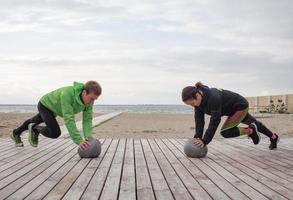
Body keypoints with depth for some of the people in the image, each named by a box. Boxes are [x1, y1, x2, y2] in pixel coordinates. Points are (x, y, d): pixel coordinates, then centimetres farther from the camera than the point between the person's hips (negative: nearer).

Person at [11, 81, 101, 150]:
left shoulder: (89, 98, -27)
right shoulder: (67, 94, -46)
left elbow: (87, 120, -25)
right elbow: (68, 119, -51)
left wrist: (89, 136, -43)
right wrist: (79, 140, -57)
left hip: (53, 107, 7)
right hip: (45, 105, -7)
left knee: (35, 121, 28)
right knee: (55, 132, -21)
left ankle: (16, 134, 56)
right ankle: (34, 129, 10)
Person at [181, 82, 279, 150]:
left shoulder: (213, 97, -41)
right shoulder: (198, 99, -18)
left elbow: (215, 120, -41)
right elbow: (199, 120, -15)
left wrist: (205, 141, -41)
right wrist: (197, 137, -23)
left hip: (240, 106, -8)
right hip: (234, 108, 8)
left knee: (225, 132, -18)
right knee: (253, 123, 26)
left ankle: (251, 131, 4)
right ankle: (273, 137, 49)